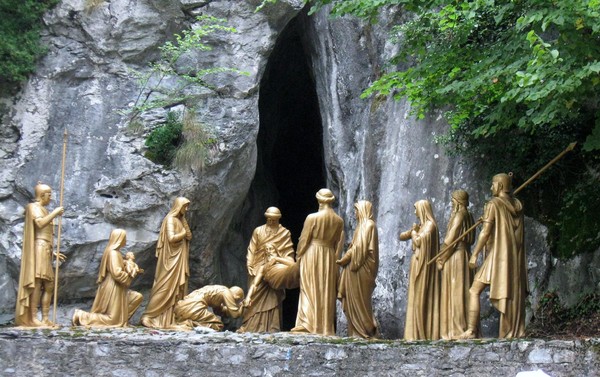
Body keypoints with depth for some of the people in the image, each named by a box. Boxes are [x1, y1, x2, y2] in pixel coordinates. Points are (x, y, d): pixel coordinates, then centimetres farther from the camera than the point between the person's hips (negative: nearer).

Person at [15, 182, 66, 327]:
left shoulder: (42, 210, 24)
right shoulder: (34, 207, -3)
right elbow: (40, 223, -22)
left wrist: (53, 252, 24)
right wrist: (55, 212, -13)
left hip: (45, 251, 10)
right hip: (38, 249, -10)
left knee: (49, 285, 7)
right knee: (37, 283, -16)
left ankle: (45, 318, 6)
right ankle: (33, 318, -20)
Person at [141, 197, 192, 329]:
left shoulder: (181, 220, 17)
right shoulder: (170, 219, -10)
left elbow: (188, 237, 13)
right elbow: (171, 238, -21)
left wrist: (186, 234, -8)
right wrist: (184, 233, -6)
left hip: (179, 259, 9)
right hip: (171, 258, -9)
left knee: (178, 289, 4)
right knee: (166, 288, -10)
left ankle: (173, 318, 3)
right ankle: (150, 317, -8)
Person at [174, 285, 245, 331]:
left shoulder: (220, 290, 26)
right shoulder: (226, 292, 1)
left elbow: (218, 310, 33)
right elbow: (235, 313, 2)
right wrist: (242, 306, 20)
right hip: (193, 308, -9)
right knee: (218, 326, 0)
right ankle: (189, 325, -17)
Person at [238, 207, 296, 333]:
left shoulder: (285, 233, 6)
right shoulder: (258, 231, 8)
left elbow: (288, 253, 1)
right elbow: (251, 251, 5)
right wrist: (250, 266, -6)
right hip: (259, 270, 0)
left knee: (273, 298, 1)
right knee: (255, 298, -3)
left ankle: (272, 327, 3)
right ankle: (249, 326, -1)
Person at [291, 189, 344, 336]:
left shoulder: (312, 218, -11)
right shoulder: (339, 221, 1)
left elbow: (304, 239, -6)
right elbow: (339, 243, 6)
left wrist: (299, 256, 6)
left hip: (311, 255, -3)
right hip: (329, 257, 3)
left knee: (310, 290, 0)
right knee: (327, 293, 8)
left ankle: (308, 325, -6)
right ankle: (326, 327, 7)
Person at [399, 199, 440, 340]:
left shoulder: (429, 224, -8)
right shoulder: (421, 225, 17)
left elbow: (419, 241, -18)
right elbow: (402, 236, 18)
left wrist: (414, 233, 0)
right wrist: (412, 230, 1)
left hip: (423, 264, -9)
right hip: (416, 263, 9)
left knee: (421, 297, -9)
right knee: (416, 297, 7)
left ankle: (423, 333, -9)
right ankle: (416, 332, 7)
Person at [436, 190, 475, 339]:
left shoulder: (459, 215, -14)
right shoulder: (468, 216, 13)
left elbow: (450, 240, -17)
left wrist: (441, 259, -8)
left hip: (454, 257, -9)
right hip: (464, 255, 9)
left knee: (455, 292, -8)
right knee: (462, 292, 10)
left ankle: (457, 330, -8)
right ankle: (466, 329, 11)